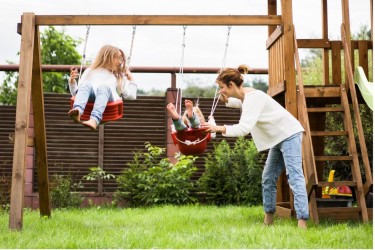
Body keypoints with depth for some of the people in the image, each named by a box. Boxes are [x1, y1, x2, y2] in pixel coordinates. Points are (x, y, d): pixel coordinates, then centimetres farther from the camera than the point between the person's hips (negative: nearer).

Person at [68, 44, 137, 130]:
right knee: (86, 84, -32)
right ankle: (77, 111, -60)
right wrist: (72, 81, 8)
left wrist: (131, 79, 27)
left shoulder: (119, 76, 37)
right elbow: (76, 92, 24)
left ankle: (95, 119, -61)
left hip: (108, 98, -1)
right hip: (90, 97, 1)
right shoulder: (90, 71, 34)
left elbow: (131, 96, 27)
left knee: (103, 86, -36)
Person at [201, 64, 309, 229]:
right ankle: (268, 221, 18)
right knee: (268, 179, 11)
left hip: (289, 135, -10)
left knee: (294, 176, -18)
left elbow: (244, 128, -34)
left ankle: (302, 222, -26)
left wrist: (220, 129, -42)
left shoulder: (253, 97, -23)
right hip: (278, 138, 10)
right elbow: (242, 104, 31)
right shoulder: (245, 97, 5)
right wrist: (227, 101, 8)